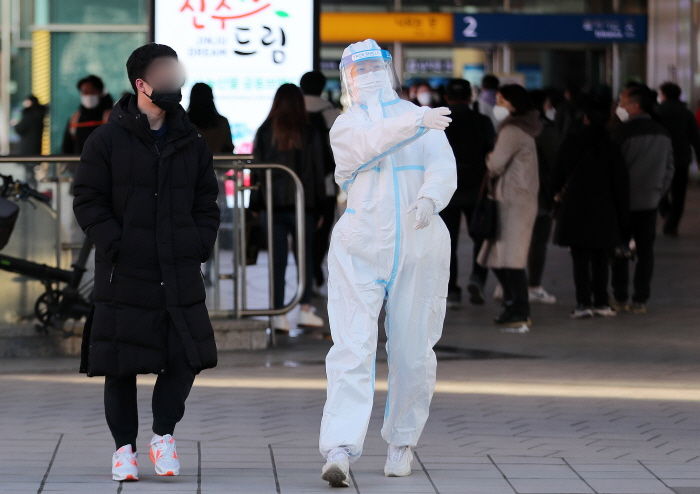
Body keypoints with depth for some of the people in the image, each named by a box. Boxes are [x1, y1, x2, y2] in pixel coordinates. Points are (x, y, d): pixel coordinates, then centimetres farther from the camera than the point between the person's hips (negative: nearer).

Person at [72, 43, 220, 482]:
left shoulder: (191, 141, 12)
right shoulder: (108, 140, -1)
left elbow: (207, 202, 17)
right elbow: (88, 201, -2)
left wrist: (200, 246, 3)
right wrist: (116, 245, -12)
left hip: (180, 274, 3)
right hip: (125, 274, -3)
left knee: (186, 357, -4)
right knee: (121, 364, 1)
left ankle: (164, 434, 15)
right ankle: (125, 447, 13)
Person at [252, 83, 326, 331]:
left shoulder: (264, 132, 1)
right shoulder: (310, 133, -2)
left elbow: (256, 170, 3)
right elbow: (318, 171, 1)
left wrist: (257, 204, 8)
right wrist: (320, 204, 7)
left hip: (273, 203, 1)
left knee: (277, 259, 3)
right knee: (306, 255, 9)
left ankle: (278, 313, 0)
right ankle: (305, 309, 3)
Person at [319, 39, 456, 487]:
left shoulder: (426, 122, 7)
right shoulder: (345, 127, 6)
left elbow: (444, 169, -12)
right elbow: (370, 143, -18)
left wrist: (429, 200, -34)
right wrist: (419, 122, -33)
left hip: (418, 249, 1)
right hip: (360, 250, -1)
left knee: (413, 354, 5)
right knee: (352, 350, -14)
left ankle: (403, 442, 25)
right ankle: (340, 451, -23)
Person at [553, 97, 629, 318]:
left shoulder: (572, 142, -5)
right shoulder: (612, 144, -4)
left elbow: (560, 172, 5)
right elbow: (621, 182, -2)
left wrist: (558, 192, 26)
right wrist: (623, 215, 4)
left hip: (576, 208, -1)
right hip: (604, 209, 1)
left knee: (580, 259, 1)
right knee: (601, 259, 11)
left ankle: (584, 302, -5)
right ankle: (601, 302, 10)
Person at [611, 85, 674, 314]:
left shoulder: (624, 132, -15)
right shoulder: (662, 134, 4)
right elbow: (669, 169, 10)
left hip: (625, 201, -5)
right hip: (650, 202, 5)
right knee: (645, 251, 8)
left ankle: (620, 298, 7)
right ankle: (640, 300, 7)